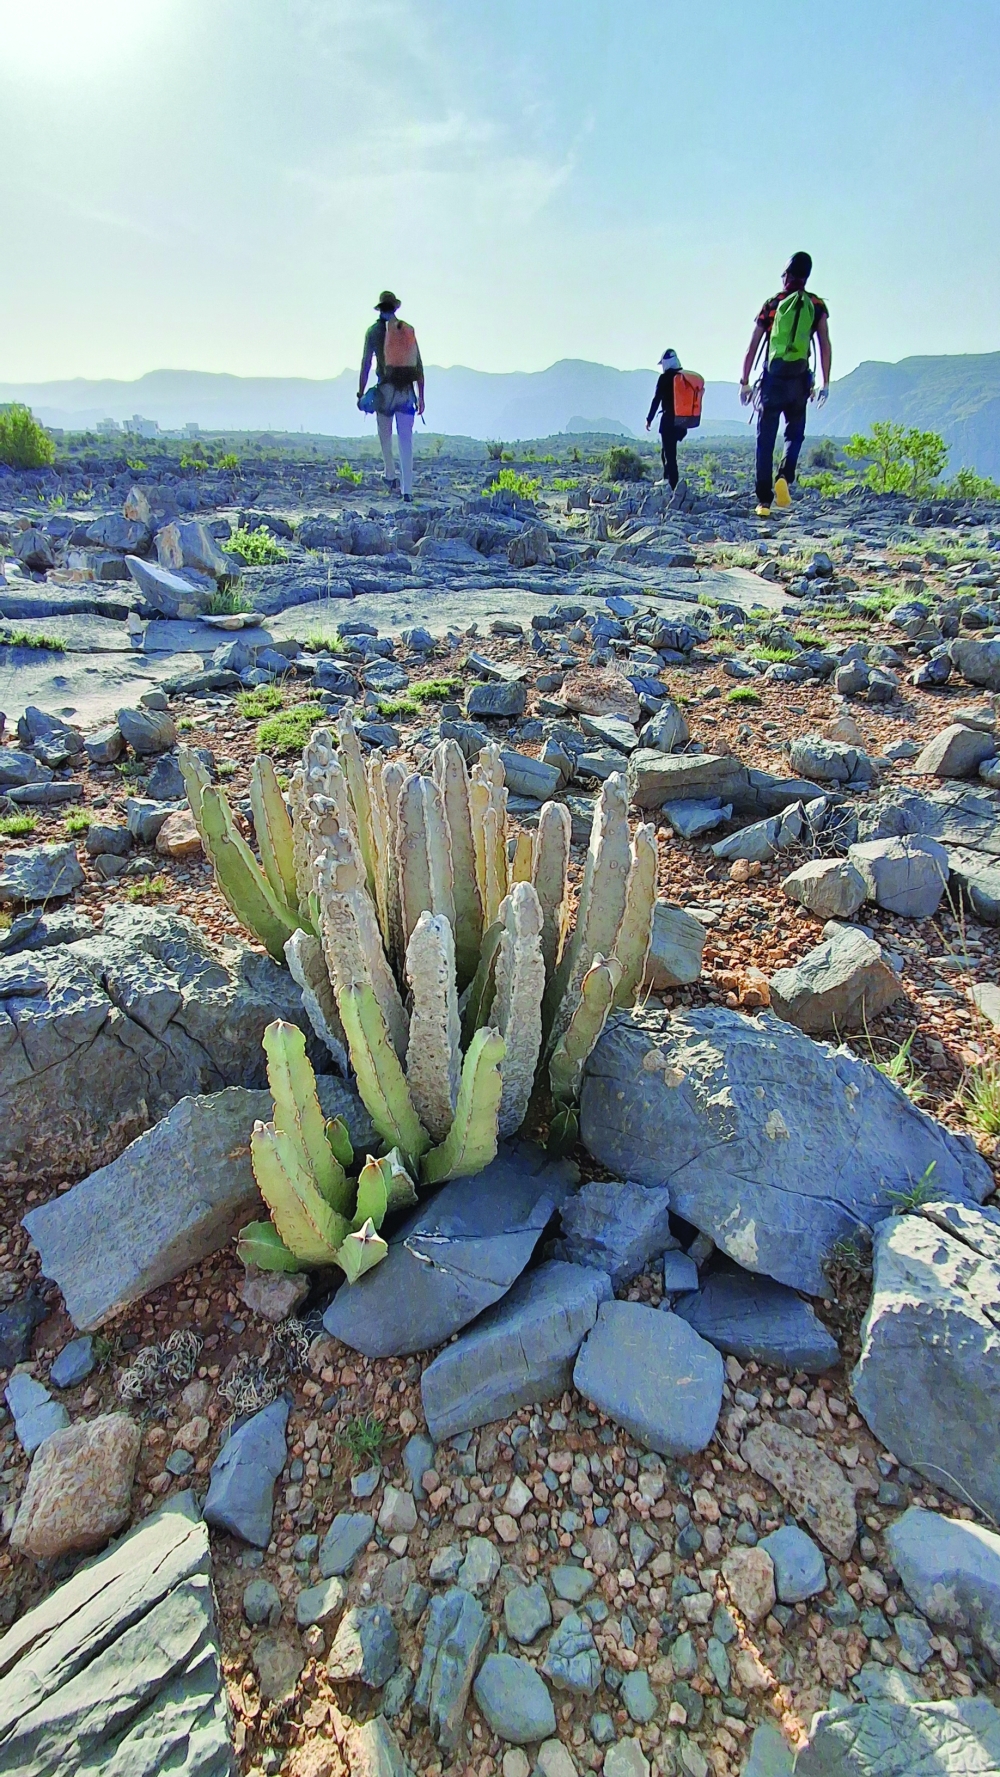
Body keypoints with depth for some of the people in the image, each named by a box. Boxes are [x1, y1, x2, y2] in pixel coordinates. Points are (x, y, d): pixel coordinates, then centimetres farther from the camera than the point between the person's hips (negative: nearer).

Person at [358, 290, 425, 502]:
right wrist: (421, 397, 13)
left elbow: (365, 364, 0)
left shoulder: (374, 330, 2)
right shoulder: (409, 330, 8)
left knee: (385, 434, 19)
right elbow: (419, 366, 8)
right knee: (406, 439, 2)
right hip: (407, 391, 2)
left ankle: (391, 475, 16)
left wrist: (361, 393, 6)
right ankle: (407, 490, -4)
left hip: (385, 389, -2)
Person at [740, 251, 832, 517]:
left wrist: (745, 382, 10)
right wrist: (825, 383, 7)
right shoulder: (817, 305, 7)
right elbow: (825, 346, 3)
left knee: (765, 440, 4)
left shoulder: (771, 304, 7)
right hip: (799, 379, 1)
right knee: (795, 433, 14)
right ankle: (784, 477, -15)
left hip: (772, 378, 0)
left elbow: (752, 346, 3)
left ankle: (764, 500, -1)